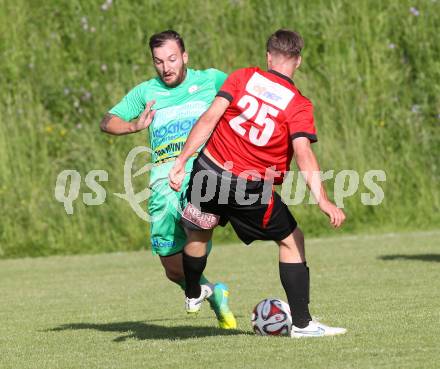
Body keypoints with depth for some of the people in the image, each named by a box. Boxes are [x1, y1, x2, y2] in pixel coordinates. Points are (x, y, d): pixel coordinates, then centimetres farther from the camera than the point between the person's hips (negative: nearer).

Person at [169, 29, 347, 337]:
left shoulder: (243, 78, -1)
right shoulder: (299, 105, -9)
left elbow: (209, 119, -7)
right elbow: (303, 154, -22)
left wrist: (181, 162, -7)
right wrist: (323, 200, -28)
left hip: (208, 170, 3)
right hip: (251, 187, -3)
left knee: (198, 233, 27)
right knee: (291, 241, 11)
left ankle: (193, 295, 51)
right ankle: (301, 323, 6)